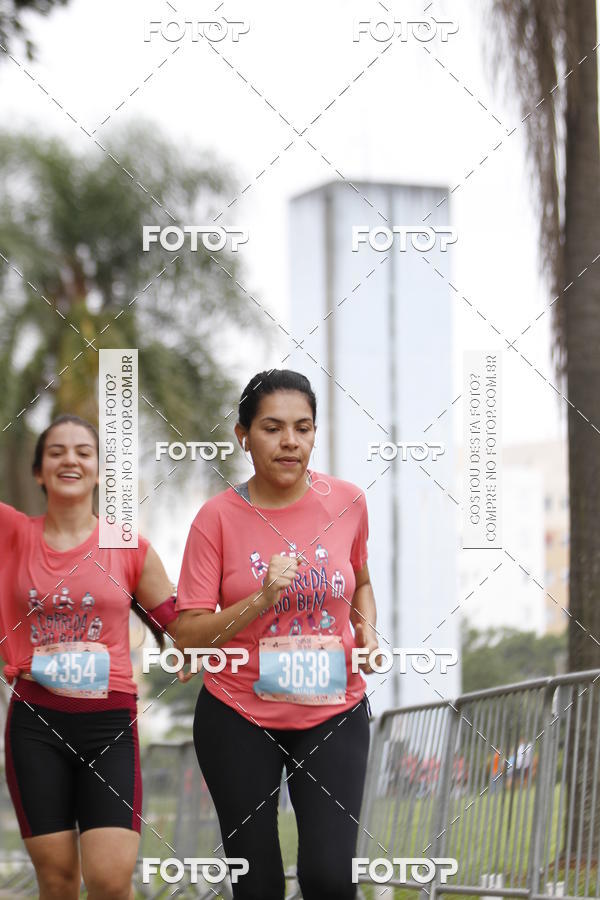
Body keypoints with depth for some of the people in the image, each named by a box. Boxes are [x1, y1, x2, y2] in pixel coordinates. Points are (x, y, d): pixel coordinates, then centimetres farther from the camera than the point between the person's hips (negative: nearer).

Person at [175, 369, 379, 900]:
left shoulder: (346, 502, -1)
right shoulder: (219, 517, -8)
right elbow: (188, 636, -10)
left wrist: (367, 631, -1)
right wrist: (262, 599, -23)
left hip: (333, 711, 1)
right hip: (239, 718, -1)